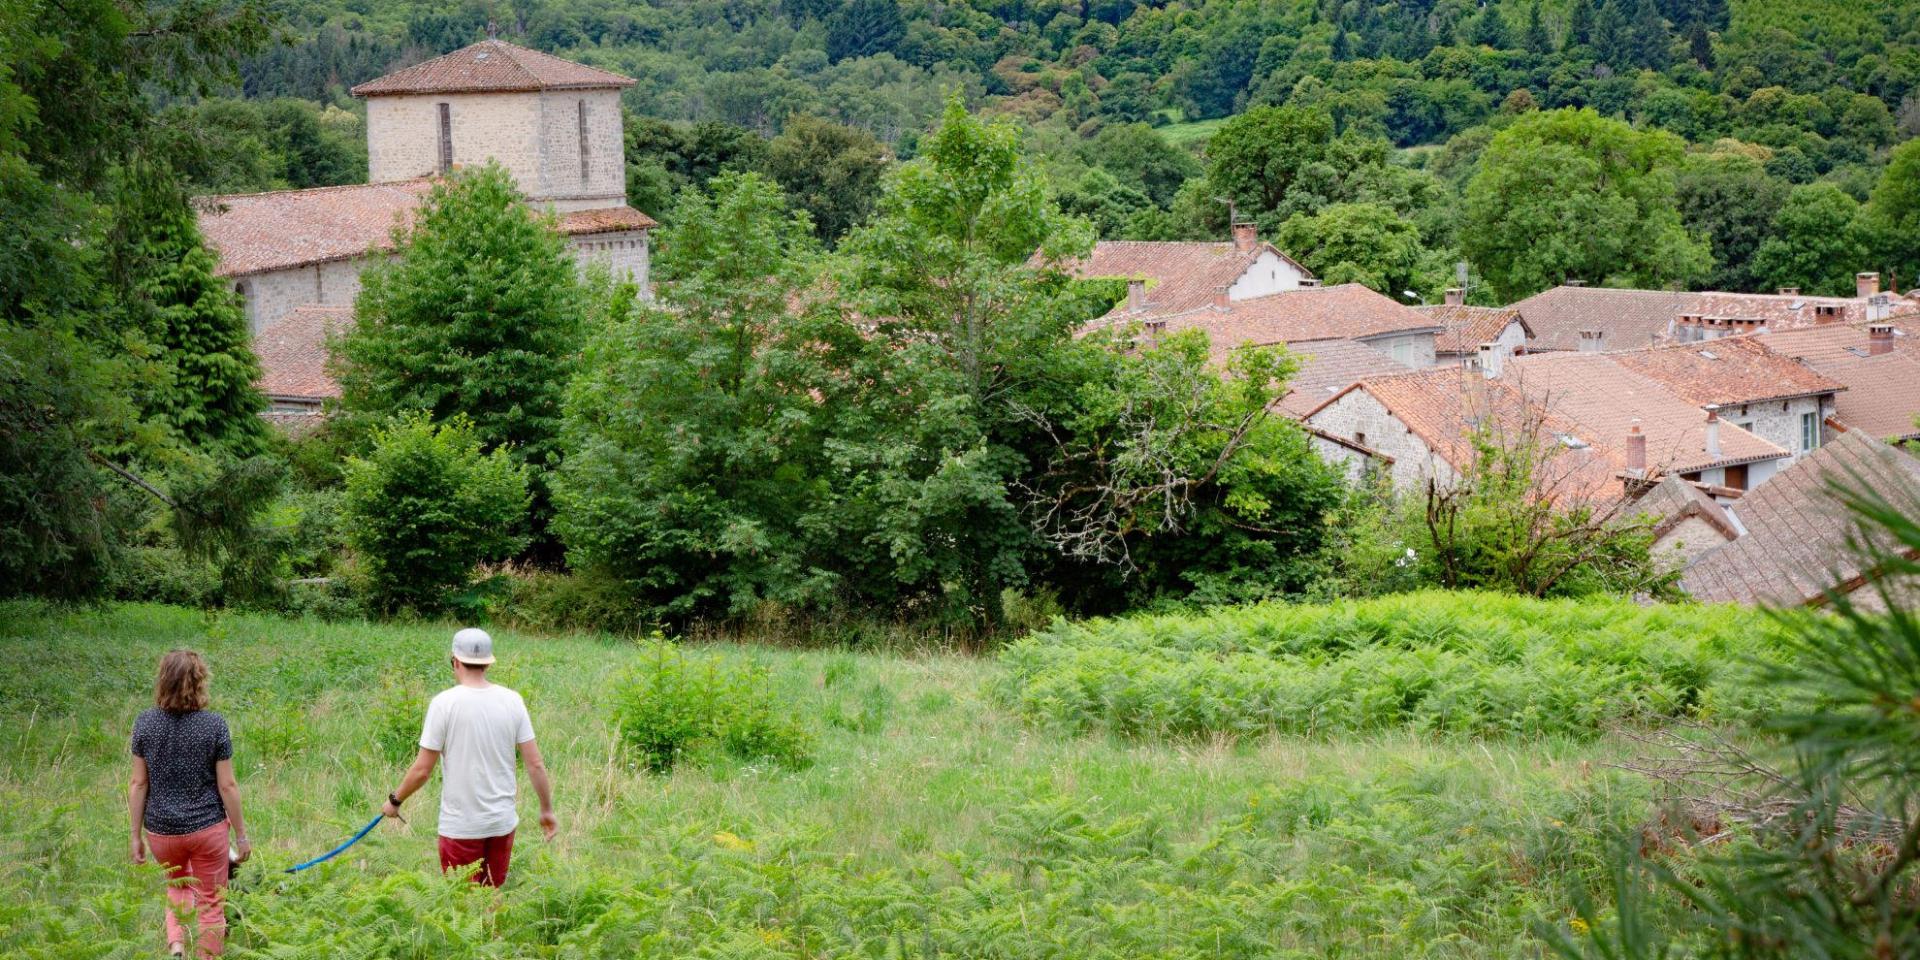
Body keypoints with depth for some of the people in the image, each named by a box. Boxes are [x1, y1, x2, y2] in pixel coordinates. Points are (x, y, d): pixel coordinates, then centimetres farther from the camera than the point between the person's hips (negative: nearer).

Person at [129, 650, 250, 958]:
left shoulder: (145, 724, -6)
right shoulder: (214, 725, -12)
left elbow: (139, 784, -3)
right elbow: (227, 785, -9)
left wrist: (136, 836, 6)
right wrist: (241, 835, 1)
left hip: (161, 831, 3)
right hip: (208, 828, -3)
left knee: (178, 885, 28)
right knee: (210, 904, 13)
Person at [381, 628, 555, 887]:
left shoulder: (445, 703, -12)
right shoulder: (512, 701, -2)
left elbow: (422, 770, -9)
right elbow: (535, 764, 0)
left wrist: (394, 800, 7)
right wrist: (547, 810, 12)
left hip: (460, 825, -3)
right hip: (503, 822, 4)